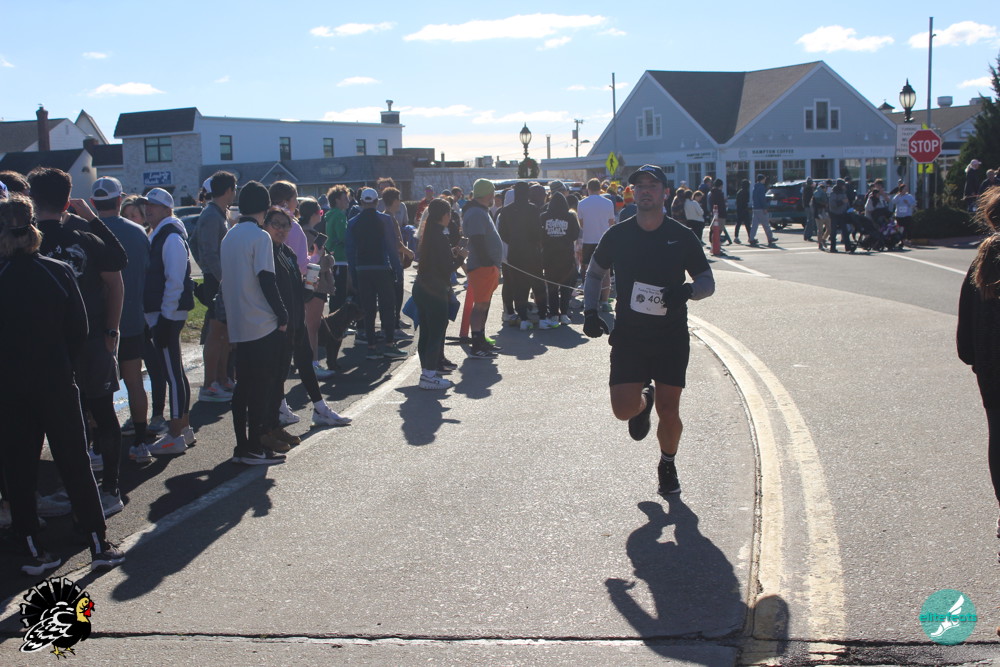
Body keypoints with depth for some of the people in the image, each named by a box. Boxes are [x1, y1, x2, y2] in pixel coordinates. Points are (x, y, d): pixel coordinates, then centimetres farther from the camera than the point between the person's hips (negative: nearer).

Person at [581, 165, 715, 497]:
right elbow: (594, 273, 15)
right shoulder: (618, 235, -1)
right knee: (623, 408, -10)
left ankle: (668, 465, 30)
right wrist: (590, 312, 1)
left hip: (672, 337, -1)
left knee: (669, 411, 0)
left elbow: (708, 281, 3)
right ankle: (644, 400, 29)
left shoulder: (682, 237, -3)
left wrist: (688, 290, -20)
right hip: (629, 336, 1)